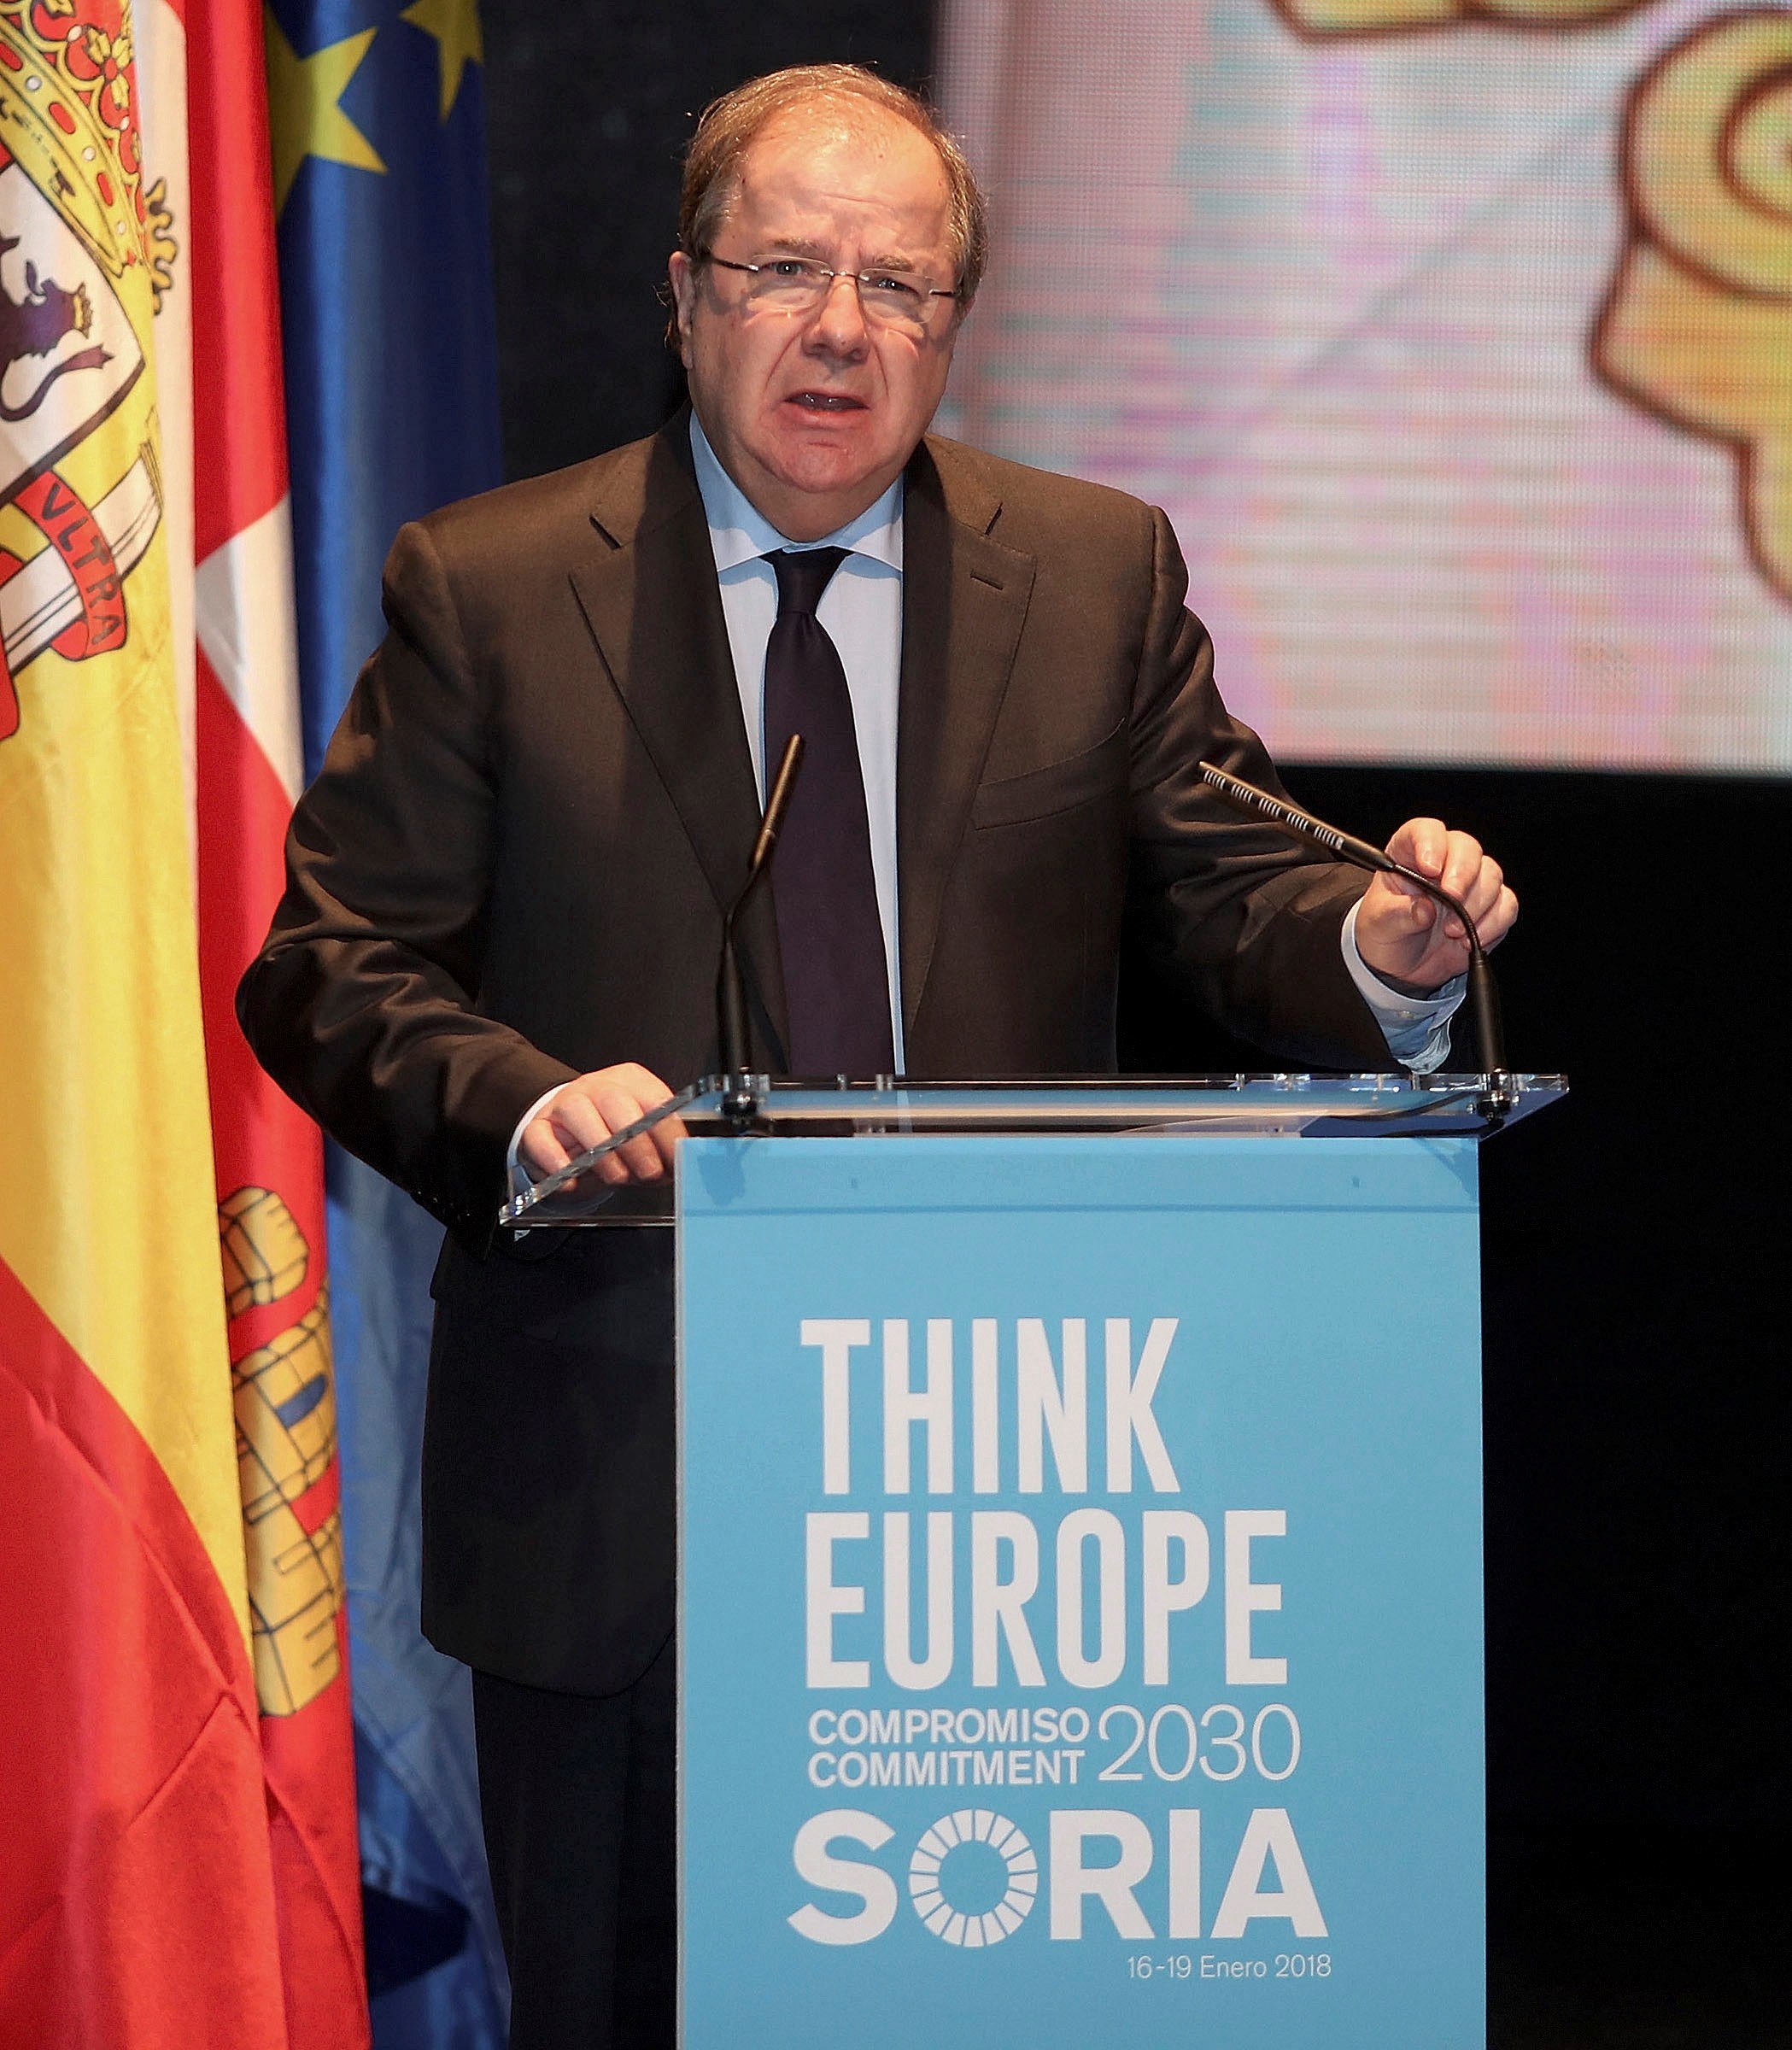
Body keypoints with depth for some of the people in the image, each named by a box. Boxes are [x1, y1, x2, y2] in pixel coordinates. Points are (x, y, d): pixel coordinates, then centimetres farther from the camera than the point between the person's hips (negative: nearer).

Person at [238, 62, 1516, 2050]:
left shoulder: (1099, 574, 6)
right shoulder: (488, 591, 0)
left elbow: (1225, 889, 4)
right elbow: (327, 963, -1)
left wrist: (1373, 950, -20)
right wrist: (518, 1099, -21)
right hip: (612, 1486, -1)